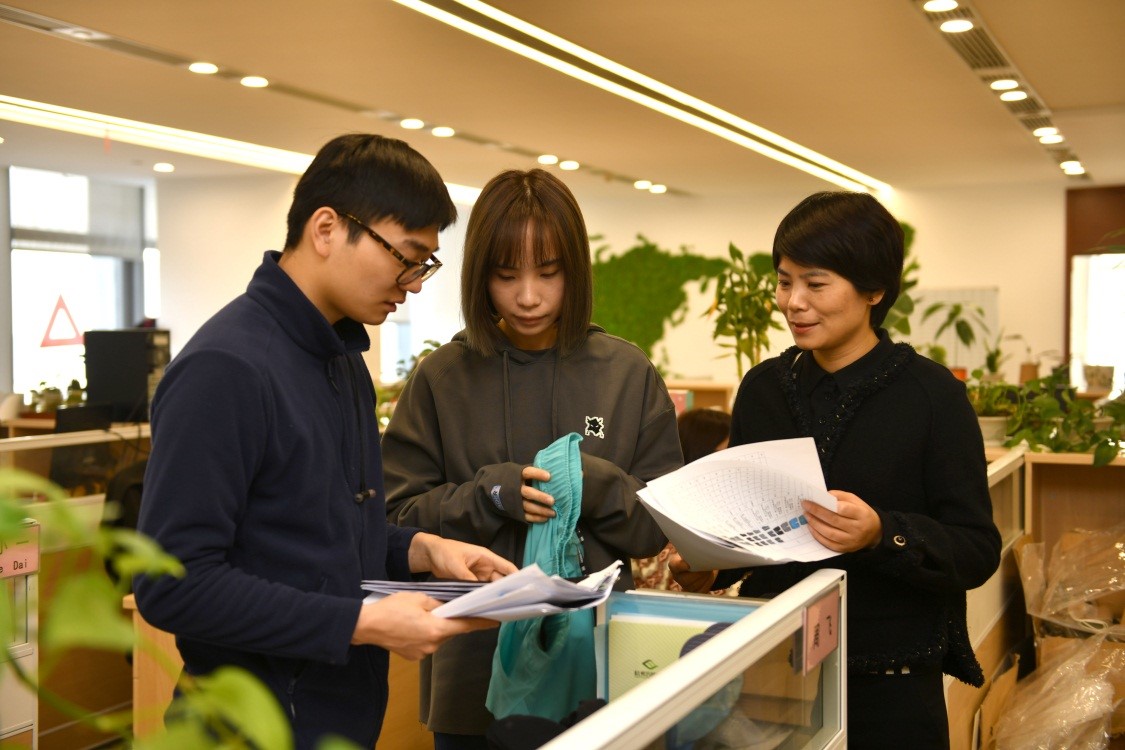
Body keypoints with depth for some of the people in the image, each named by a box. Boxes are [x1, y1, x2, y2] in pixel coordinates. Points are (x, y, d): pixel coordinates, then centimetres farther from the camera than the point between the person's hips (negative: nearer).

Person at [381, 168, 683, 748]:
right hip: (475, 665, 0)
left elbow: (660, 524, 2)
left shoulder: (629, 375, -1)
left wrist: (598, 487, -18)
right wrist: (490, 494, -18)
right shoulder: (443, 378, -3)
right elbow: (399, 516, -2)